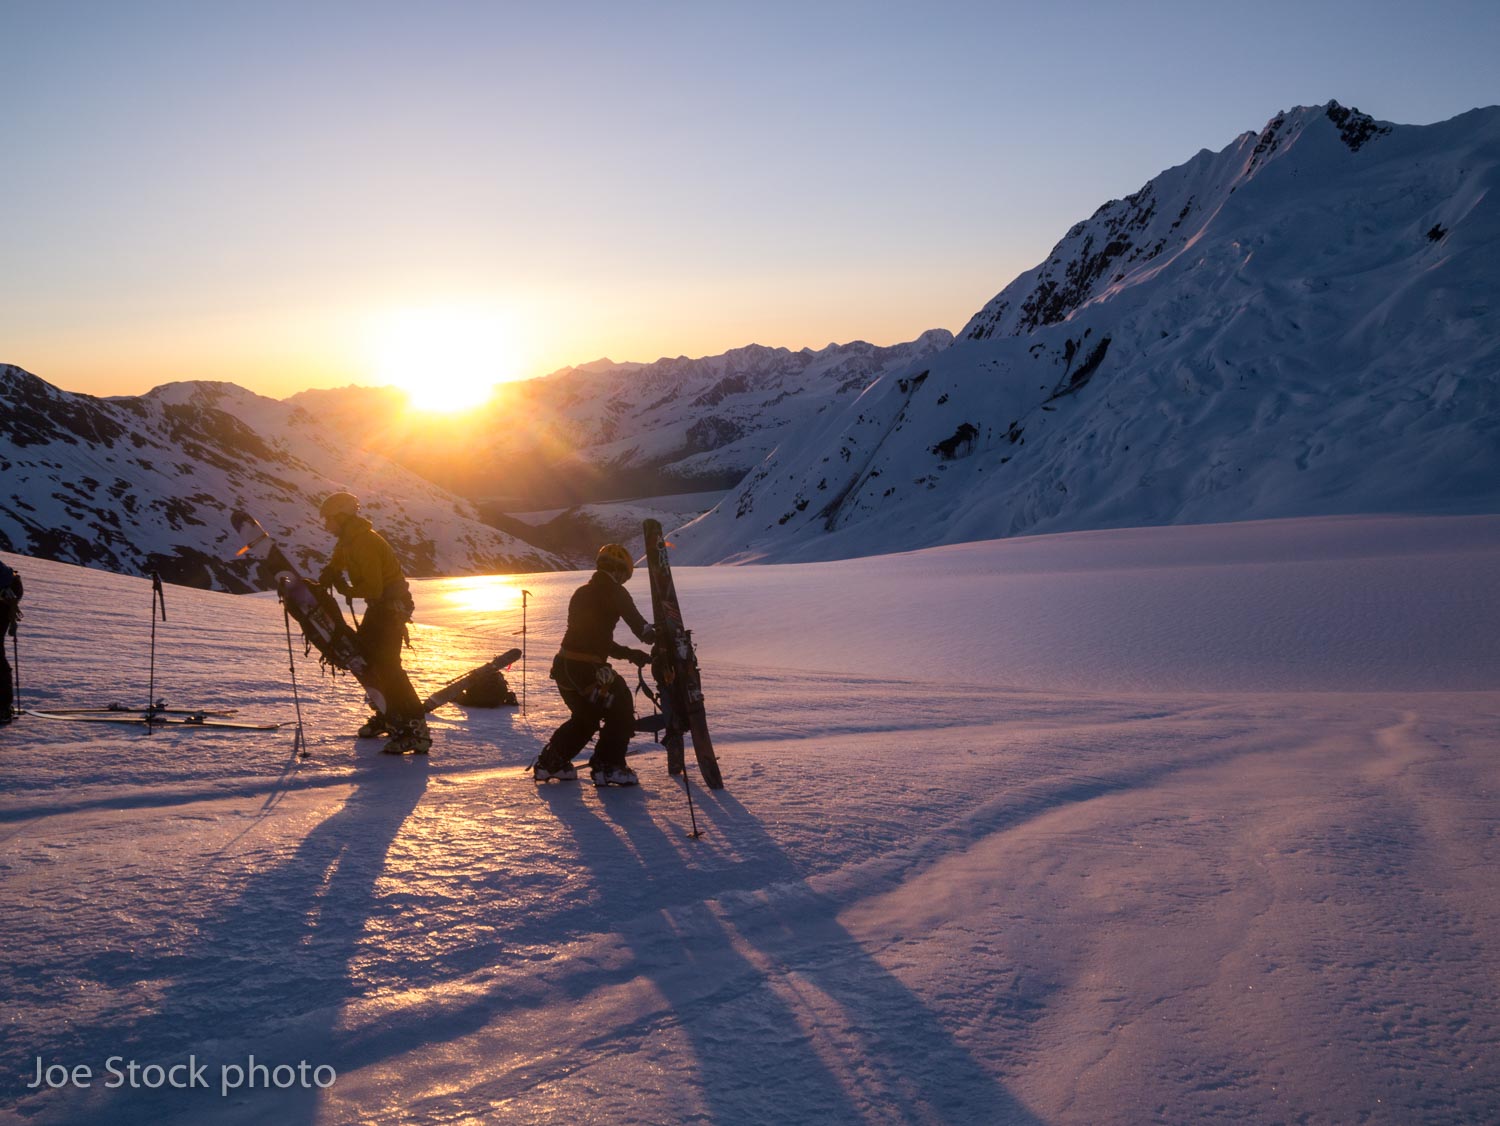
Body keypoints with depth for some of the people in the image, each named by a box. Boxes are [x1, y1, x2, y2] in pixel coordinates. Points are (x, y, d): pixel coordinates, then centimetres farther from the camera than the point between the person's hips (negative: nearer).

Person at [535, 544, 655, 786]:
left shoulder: (581, 593, 19)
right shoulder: (614, 592, -5)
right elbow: (640, 627, -10)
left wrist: (630, 653, 22)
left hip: (563, 666, 8)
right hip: (588, 669, -8)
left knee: (585, 716, 26)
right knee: (621, 714, 7)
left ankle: (551, 763, 27)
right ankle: (608, 767, 3)